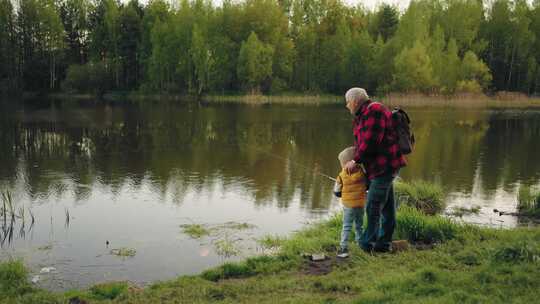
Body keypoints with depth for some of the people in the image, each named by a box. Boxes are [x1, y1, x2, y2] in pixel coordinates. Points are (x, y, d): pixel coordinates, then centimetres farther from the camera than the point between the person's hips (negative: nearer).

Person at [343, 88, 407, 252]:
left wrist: (355, 161, -14)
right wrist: (354, 162, 6)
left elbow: (371, 140, -21)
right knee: (387, 206, 15)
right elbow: (361, 143, 17)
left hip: (385, 166, -10)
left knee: (373, 208, -6)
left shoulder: (374, 110, -14)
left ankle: (368, 244, 2)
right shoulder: (363, 115, 19)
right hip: (381, 167, 10)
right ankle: (384, 242, 23)